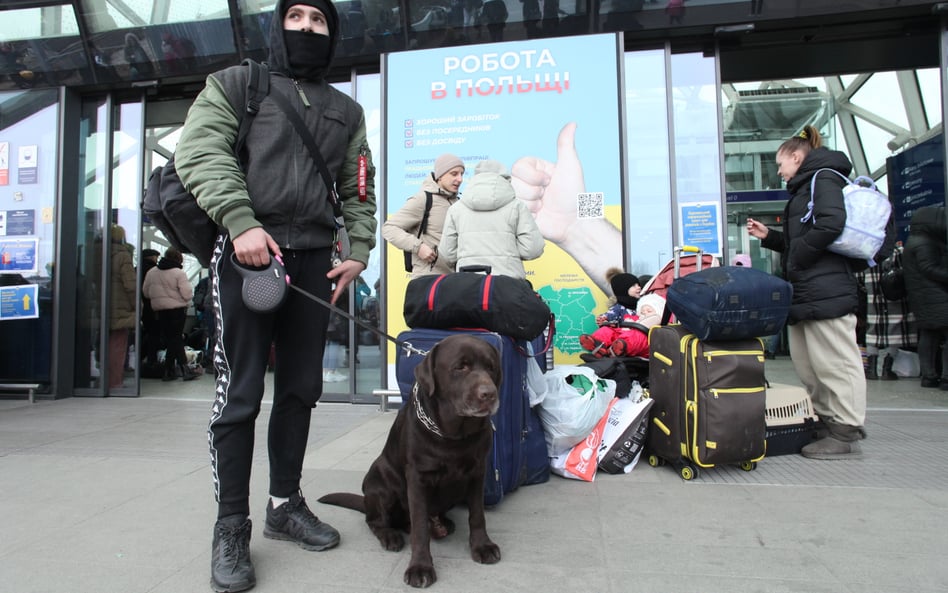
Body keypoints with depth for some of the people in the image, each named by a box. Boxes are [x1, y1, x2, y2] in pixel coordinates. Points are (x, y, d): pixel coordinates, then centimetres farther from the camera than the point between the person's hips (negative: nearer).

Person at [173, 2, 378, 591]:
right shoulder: (235, 83, 11)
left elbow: (360, 190, 18)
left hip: (315, 260, 4)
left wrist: (359, 253, 4)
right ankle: (232, 526, 9)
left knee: (301, 389, 7)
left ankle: (285, 505, 22)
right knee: (240, 394, -4)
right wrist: (242, 222, -19)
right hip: (248, 253, -4)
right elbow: (200, 152, -4)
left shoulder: (347, 110, 22)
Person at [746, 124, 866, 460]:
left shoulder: (823, 178, -4)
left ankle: (846, 435, 2)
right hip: (805, 292, 11)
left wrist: (795, 257, -14)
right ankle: (830, 422, 22)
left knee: (834, 362, -5)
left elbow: (831, 224, -22)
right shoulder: (804, 188, 25)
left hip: (826, 290, -11)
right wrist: (769, 237, 20)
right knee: (806, 363, 12)